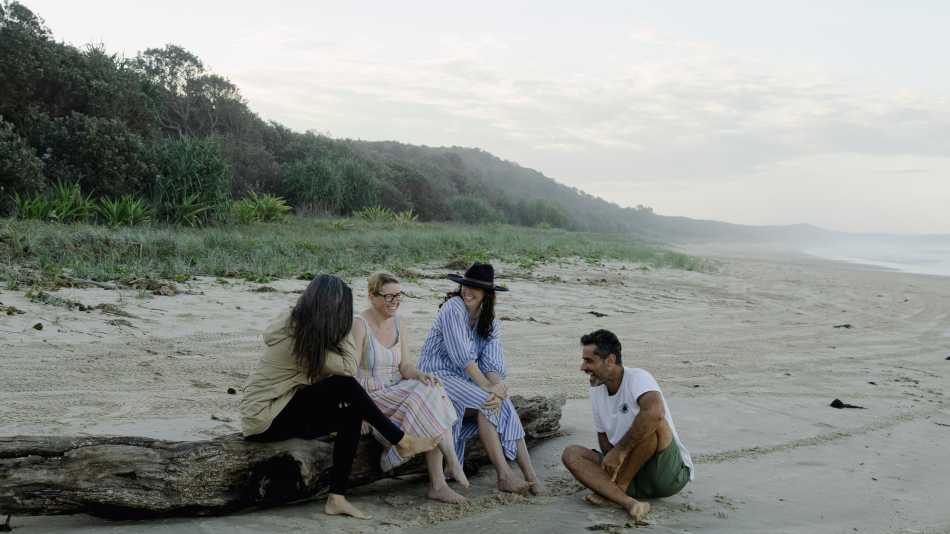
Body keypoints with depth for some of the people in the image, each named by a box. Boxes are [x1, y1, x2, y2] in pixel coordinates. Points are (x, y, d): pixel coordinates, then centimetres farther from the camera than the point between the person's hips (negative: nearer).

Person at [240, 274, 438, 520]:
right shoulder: (302, 340, -24)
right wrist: (345, 330, -11)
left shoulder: (295, 324, 3)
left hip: (284, 410, 9)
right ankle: (402, 441, -6)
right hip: (265, 419, -9)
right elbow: (349, 369, -19)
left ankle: (337, 498, -7)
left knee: (352, 415, -7)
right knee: (346, 387, -21)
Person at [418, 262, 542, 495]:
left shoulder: (491, 325, 10)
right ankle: (504, 476, -27)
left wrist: (498, 386, -25)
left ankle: (531, 477, -25)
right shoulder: (453, 308, -10)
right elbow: (462, 356, -18)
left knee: (504, 406, -20)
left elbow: (493, 365, -3)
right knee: (486, 404, -28)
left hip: (466, 381, 6)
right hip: (437, 376, -6)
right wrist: (488, 387, -22)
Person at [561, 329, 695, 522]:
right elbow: (603, 437, 15)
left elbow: (655, 412, -38)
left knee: (652, 422, -33)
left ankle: (616, 487, -15)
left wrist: (619, 451, -30)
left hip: (669, 474, -7)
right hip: (634, 475, 7)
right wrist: (613, 459, -8)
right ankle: (629, 502, -29)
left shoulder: (637, 378, -17)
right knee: (571, 454, -9)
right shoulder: (596, 391, 6)